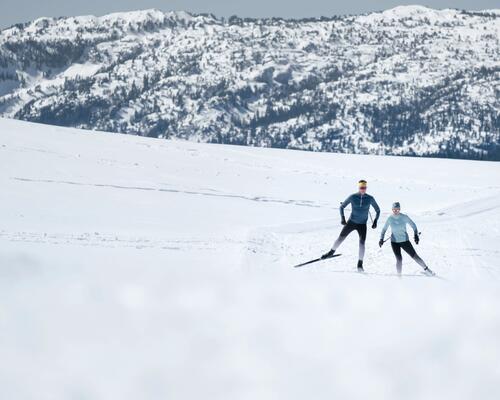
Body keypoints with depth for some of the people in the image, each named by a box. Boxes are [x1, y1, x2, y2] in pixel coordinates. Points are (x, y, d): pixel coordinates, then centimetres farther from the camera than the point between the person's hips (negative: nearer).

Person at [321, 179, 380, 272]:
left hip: (362, 225, 0)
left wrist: (375, 221, -7)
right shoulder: (353, 197, -9)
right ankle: (331, 252, 28)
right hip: (351, 222, 0)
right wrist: (342, 218, -12)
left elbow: (378, 210, 4)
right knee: (341, 238, 3)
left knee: (362, 243, -13)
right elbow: (342, 206, 1)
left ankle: (360, 264, -5)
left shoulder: (370, 199, -8)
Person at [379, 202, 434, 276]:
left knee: (415, 256, 1)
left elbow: (413, 225, -2)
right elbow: (384, 229, 5)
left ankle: (426, 269, 16)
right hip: (394, 242, 0)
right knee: (399, 259, -16)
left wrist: (416, 235, -14)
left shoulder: (404, 217, -10)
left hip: (405, 241, 0)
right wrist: (381, 239, -6)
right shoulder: (390, 219, -6)